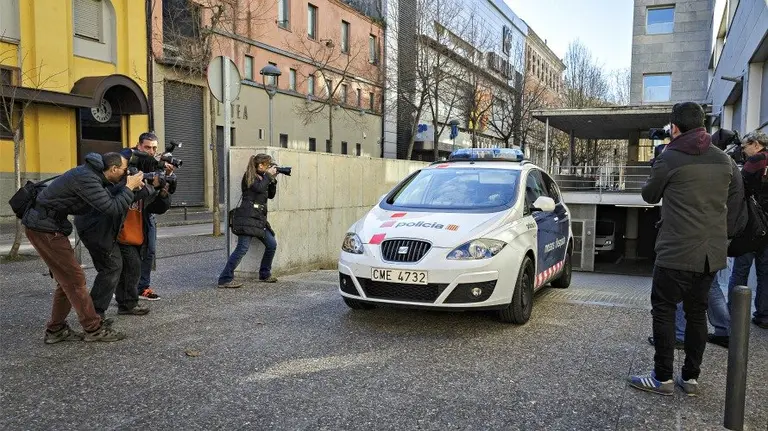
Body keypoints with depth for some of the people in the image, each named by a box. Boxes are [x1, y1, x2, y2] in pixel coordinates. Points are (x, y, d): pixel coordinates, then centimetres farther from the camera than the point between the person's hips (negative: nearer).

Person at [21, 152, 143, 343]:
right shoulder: (86, 178, -23)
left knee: (67, 280, 13)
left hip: (47, 224, 10)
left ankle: (55, 330, 20)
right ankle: (94, 329, 2)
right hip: (44, 228, -10)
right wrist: (130, 187, -14)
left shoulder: (92, 175, 7)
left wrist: (127, 188, 1)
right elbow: (112, 209, -26)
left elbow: (108, 199, 14)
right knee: (75, 279, -6)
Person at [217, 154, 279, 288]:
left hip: (259, 219, 9)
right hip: (247, 218, -9)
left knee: (272, 244, 7)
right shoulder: (249, 176, -5)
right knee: (243, 248, -15)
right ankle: (225, 279, -11)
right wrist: (269, 175, -9)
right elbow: (259, 188, -21)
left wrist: (273, 179, 8)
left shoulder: (262, 178, 19)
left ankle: (264, 274, 22)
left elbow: (271, 195, 20)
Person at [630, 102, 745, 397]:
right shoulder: (725, 160, 9)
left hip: (676, 253, -6)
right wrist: (724, 237, 21)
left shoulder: (669, 158, -9)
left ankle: (663, 378, 7)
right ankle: (691, 377, 20)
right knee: (697, 312, 14)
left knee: (664, 311, 3)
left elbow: (650, 196, 5)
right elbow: (734, 206, 13)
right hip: (713, 253, 6)